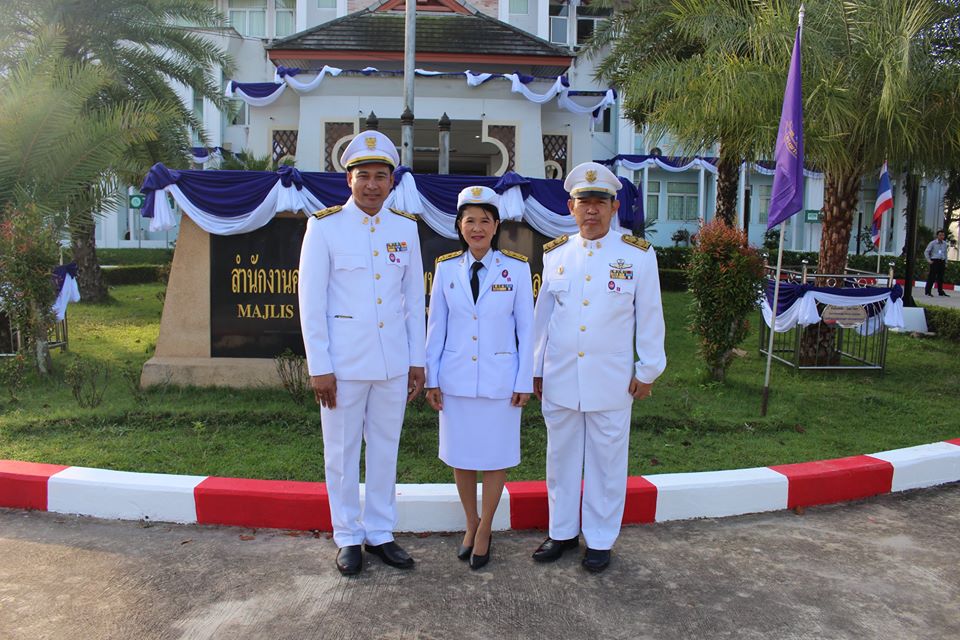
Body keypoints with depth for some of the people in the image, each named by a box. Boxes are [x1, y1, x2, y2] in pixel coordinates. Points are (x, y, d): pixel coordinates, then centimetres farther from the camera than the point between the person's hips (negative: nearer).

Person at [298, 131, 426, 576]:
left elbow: (415, 298, 9)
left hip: (393, 363, 3)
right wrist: (318, 367, -9)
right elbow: (310, 300, -5)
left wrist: (416, 360, 7)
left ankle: (380, 533, 28)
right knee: (342, 451, 8)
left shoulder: (405, 227, 5)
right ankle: (348, 537, 25)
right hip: (343, 363, -3)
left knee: (385, 448, 12)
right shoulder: (324, 226, -4)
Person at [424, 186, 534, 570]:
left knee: (495, 456, 8)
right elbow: (436, 326, 4)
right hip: (456, 378, 2)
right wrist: (431, 378, 3)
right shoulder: (446, 268, 0)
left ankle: (485, 530, 27)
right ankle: (471, 525, 32)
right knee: (461, 455, 11)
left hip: (499, 378, -2)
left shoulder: (516, 268, -4)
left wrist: (524, 381, -3)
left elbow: (525, 327, -2)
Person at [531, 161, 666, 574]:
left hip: (611, 382, -2)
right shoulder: (555, 254, 5)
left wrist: (647, 370, 1)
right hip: (559, 380, 3)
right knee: (561, 458, 14)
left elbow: (650, 317, 1)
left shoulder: (638, 255, -3)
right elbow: (543, 314, 10)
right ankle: (562, 531, 31)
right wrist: (536, 369, 10)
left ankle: (600, 540, 25)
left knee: (606, 462, 9)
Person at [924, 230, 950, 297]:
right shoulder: (933, 243, -2)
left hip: (942, 262, 5)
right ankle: (927, 291, -1)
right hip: (935, 261, -5)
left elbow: (945, 253, 19)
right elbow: (926, 251, -1)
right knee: (932, 277, -6)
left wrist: (946, 263, 15)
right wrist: (929, 260, -8)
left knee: (940, 277, 8)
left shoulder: (945, 244, 12)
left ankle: (940, 291, 16)